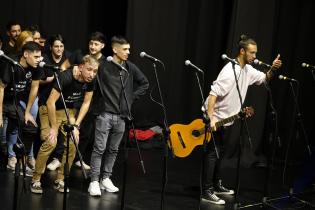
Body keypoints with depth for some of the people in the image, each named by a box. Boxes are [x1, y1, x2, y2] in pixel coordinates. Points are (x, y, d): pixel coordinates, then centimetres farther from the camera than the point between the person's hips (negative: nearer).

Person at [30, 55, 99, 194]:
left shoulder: (90, 81, -11)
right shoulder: (65, 77, -30)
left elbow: (86, 103, 0)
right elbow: (51, 102, -26)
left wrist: (76, 125, -7)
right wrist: (54, 127, -23)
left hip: (69, 110, 6)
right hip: (50, 109, -5)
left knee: (73, 143, -11)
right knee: (50, 142, -22)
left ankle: (60, 180, 2)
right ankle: (35, 180, -9)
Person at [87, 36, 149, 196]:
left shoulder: (130, 68, 4)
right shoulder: (103, 66, -10)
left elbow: (145, 83, 16)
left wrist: (133, 96, 7)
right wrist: (97, 101, -9)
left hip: (121, 116, 5)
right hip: (105, 114, -5)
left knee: (113, 150, 11)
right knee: (99, 148, -4)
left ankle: (106, 179, 20)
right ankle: (94, 181, 1)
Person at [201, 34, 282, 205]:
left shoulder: (248, 70, 4)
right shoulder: (230, 71, -23)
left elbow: (264, 78, 19)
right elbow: (213, 94, -28)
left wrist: (272, 69, -2)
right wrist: (211, 118, -35)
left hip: (228, 119, 9)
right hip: (216, 118, -9)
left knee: (220, 152, 17)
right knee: (212, 152, -8)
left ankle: (216, 185, 29)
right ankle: (207, 191, -5)